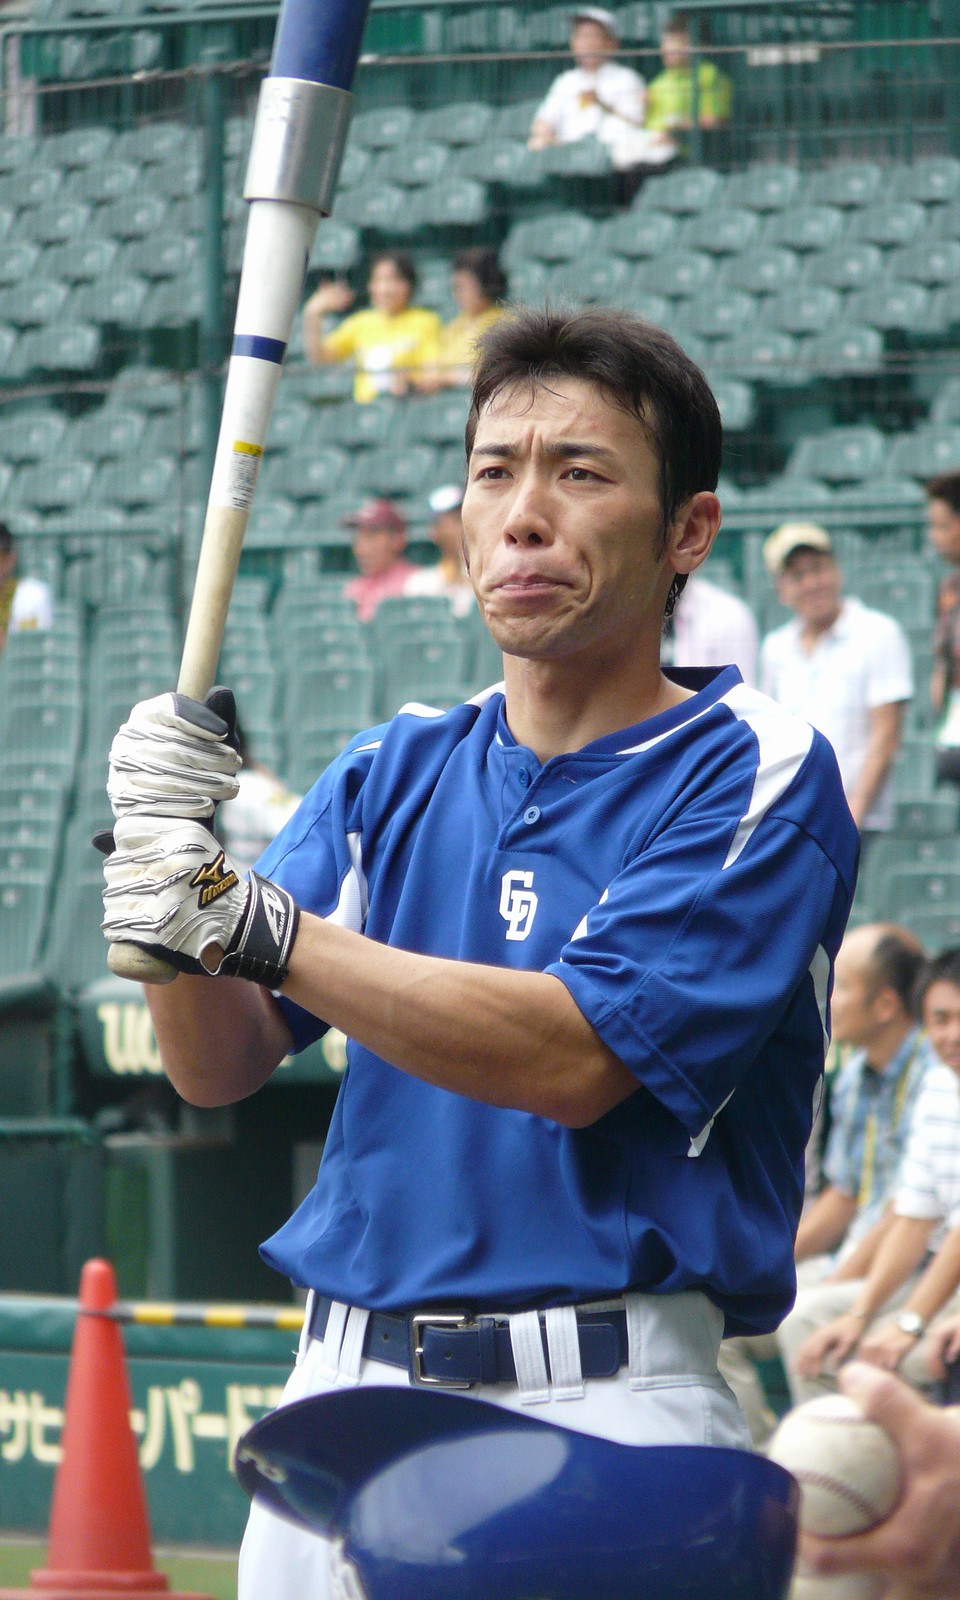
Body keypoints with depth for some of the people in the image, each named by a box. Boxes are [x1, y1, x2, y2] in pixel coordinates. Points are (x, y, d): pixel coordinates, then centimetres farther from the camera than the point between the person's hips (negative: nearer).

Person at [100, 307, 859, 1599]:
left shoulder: (757, 775, -4)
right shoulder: (393, 774, 13)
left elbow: (572, 1059, -16)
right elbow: (221, 1068, 7)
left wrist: (252, 921, -20)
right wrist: (166, 869, -13)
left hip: (610, 1409, -5)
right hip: (349, 1389, 5)